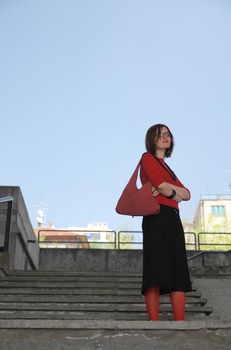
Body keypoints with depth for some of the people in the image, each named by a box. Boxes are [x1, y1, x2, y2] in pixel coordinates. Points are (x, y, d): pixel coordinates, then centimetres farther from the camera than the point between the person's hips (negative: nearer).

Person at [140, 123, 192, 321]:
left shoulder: (166, 167, 27)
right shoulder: (148, 158, 5)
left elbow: (187, 195, 15)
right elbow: (162, 186, -11)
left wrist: (168, 189, -2)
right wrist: (176, 193, 7)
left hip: (173, 220, 8)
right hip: (157, 217, -8)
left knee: (178, 274, 1)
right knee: (156, 273, -14)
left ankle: (180, 323, 1)